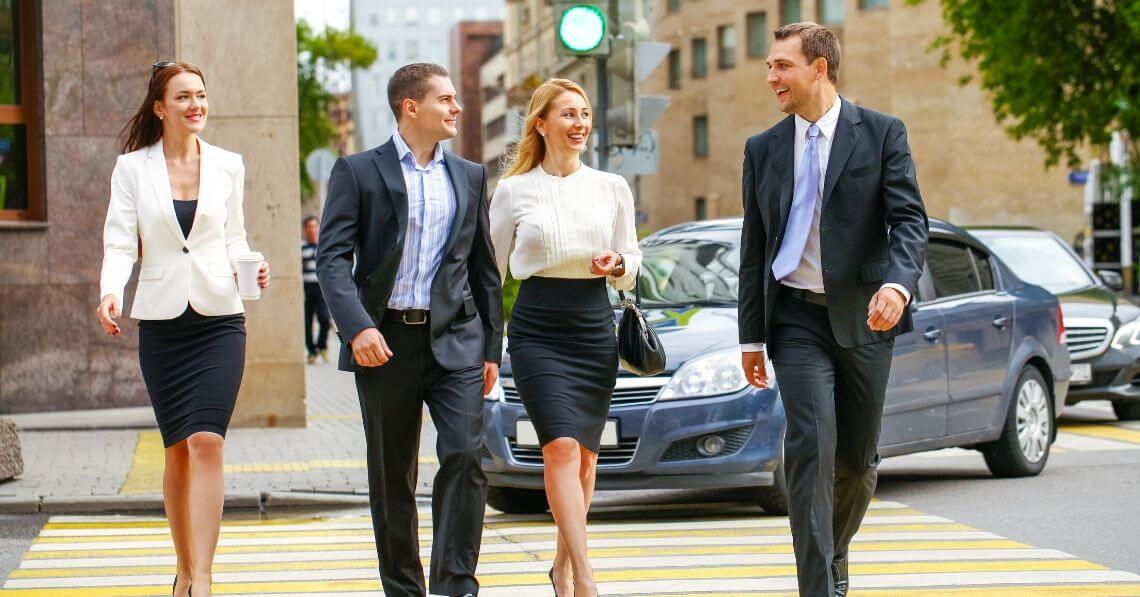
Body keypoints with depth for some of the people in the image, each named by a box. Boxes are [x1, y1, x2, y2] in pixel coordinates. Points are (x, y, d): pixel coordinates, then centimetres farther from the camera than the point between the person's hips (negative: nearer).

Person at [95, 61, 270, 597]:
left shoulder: (227, 166, 7)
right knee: (178, 448, 6)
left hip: (219, 317, 0)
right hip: (161, 321, 0)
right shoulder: (132, 168, 3)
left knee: (206, 442, -13)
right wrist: (111, 291, -21)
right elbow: (120, 242, -3)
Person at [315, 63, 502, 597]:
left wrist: (491, 348, 10)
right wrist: (358, 327, -21)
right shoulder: (358, 171, 1)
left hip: (455, 339, 2)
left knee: (465, 456, -14)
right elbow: (332, 257, -7)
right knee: (392, 474, 5)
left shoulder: (470, 177, 13)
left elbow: (484, 268, 15)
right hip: (385, 341, -2)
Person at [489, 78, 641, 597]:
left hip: (595, 328, 3)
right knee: (561, 447, -17)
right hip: (537, 330, -3)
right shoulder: (514, 191, 1)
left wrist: (617, 265, -8)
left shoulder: (612, 189, 8)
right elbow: (490, 271, 7)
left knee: (585, 454, 7)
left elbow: (632, 265, 15)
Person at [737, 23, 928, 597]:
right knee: (812, 448, -14)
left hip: (863, 317, 0)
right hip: (797, 318, 0)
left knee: (858, 459, 9)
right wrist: (751, 336, 9)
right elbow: (754, 247, 11)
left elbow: (909, 220, -8)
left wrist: (897, 284, -27)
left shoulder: (882, 134, -1)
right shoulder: (763, 150, 7)